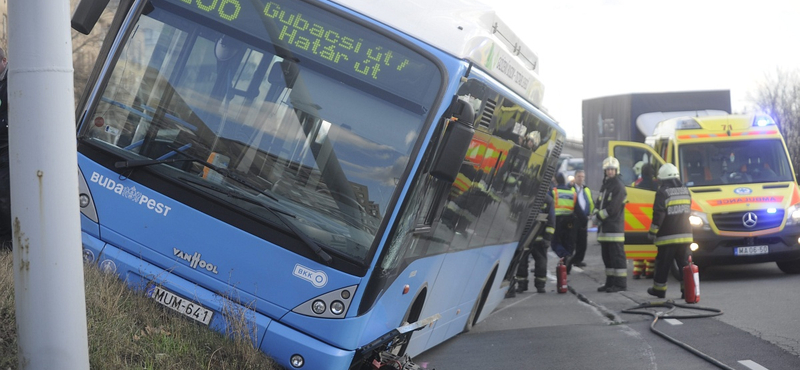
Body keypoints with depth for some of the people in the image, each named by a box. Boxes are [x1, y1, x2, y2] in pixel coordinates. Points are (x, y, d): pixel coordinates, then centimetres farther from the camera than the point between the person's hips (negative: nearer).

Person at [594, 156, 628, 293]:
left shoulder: (619, 187, -10)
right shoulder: (605, 185, 19)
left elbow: (613, 208, -17)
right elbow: (599, 202, 18)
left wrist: (599, 216, -11)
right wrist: (596, 214, -2)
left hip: (615, 227, -9)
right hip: (604, 228, 9)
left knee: (617, 256, -8)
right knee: (606, 256, 12)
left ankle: (620, 283, -6)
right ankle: (610, 282, 19)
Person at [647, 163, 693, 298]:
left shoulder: (663, 192, -10)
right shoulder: (685, 190, 12)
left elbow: (658, 215, -14)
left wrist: (653, 232, -5)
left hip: (668, 236, -6)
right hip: (685, 235, 6)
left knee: (663, 263, 4)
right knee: (684, 262, 9)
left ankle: (659, 289, 12)